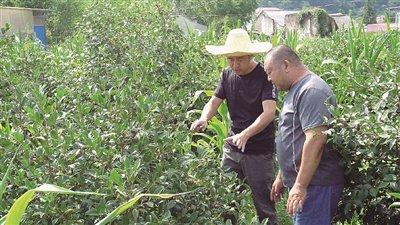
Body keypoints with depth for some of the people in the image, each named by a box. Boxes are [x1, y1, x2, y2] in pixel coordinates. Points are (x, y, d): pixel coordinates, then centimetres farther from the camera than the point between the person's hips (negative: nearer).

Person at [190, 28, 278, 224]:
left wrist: (246, 134, -40)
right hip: (232, 148, 5)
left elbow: (269, 112, -25)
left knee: (263, 202, 3)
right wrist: (204, 119, -20)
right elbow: (215, 100, 3)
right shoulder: (227, 74, 5)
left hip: (259, 151, -5)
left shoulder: (264, 76, -14)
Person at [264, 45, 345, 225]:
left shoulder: (312, 91, -16)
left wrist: (300, 186, -24)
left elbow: (315, 139, -24)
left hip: (315, 185, -10)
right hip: (300, 182, 10)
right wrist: (281, 177, 25)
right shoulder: (297, 90, 17)